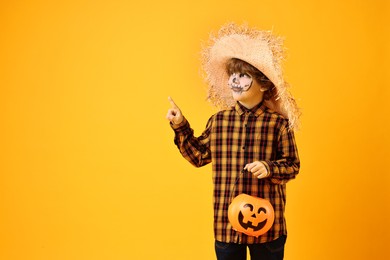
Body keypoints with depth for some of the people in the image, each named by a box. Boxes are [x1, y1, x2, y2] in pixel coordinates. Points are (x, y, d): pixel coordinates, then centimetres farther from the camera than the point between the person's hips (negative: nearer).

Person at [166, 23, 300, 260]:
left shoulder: (278, 123, -8)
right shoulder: (219, 121, 2)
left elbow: (292, 166, -3)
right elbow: (198, 156, 13)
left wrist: (269, 168, -22)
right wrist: (181, 127, 6)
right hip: (226, 223, 3)